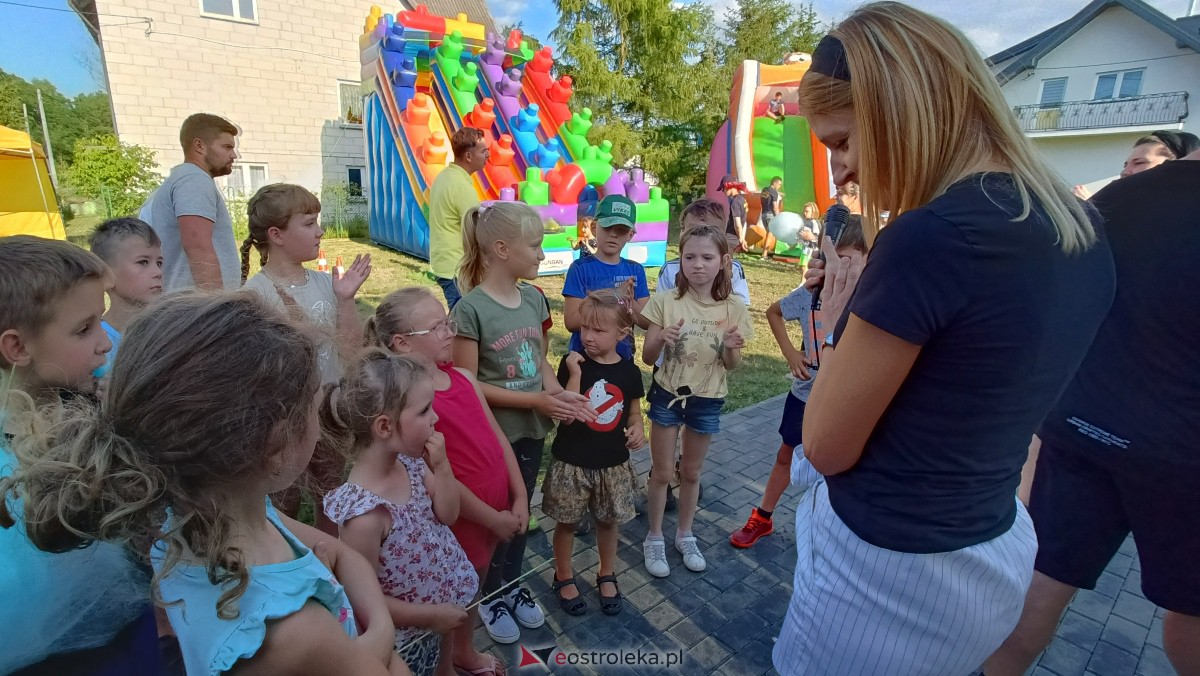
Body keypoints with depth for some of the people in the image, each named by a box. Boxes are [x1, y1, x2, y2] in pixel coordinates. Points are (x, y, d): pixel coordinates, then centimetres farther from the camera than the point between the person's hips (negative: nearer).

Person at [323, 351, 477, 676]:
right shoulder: (364, 511, -36)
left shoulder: (411, 461, -14)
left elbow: (448, 515, -4)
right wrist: (432, 614, -17)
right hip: (408, 636, -6)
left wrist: (441, 465, -19)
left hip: (444, 598, 6)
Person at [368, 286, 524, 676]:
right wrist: (493, 518, -14)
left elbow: (498, 438, 3)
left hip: (497, 511, 7)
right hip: (455, 520, -7)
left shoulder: (463, 377, -1)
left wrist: (518, 499, 1)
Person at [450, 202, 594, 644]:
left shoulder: (534, 299, -1)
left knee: (520, 510, 21)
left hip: (531, 429, 6)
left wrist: (560, 393, -12)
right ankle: (492, 596, 40)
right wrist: (534, 400, -21)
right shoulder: (470, 308, -20)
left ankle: (512, 585, 45)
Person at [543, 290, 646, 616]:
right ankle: (564, 578, 37)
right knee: (567, 522, 14)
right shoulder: (572, 364, -13)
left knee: (608, 521, 19)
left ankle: (607, 576, 42)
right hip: (572, 462, -2)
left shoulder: (629, 371, -4)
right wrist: (576, 373, -28)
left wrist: (637, 428, -13)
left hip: (613, 464, 2)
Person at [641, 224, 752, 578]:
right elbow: (648, 357, -10)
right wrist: (661, 339, -31)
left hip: (708, 401, 1)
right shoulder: (665, 301, -13)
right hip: (667, 395, -1)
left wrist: (733, 348, -23)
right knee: (661, 473, 11)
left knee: (691, 472, 19)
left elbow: (731, 365, -1)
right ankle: (654, 539, 33)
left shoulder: (733, 308, -9)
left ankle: (685, 535, 41)